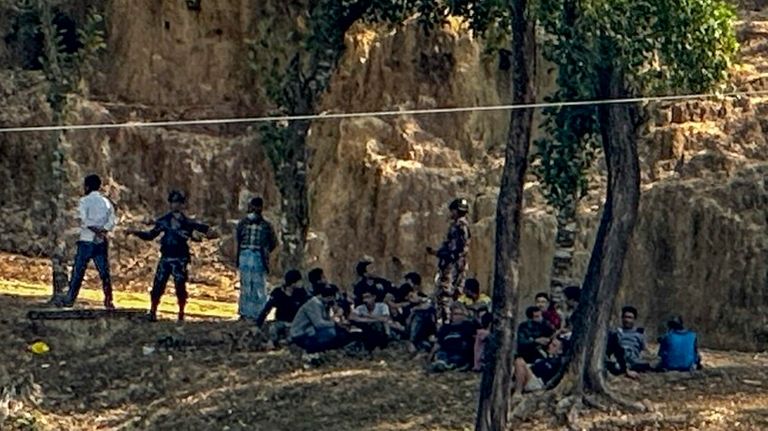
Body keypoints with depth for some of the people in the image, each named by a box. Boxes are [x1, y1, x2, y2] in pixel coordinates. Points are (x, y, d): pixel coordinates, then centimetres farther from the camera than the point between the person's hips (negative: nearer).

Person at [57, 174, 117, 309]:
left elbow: (84, 220, -17)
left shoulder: (85, 201, -4)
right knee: (104, 272, 5)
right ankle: (109, 301, 2)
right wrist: (103, 231, -10)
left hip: (87, 241, -4)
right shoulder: (106, 202, 11)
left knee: (78, 271, 1)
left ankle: (69, 299, 5)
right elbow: (112, 221, 0)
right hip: (102, 242, 4)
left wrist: (96, 230, -15)